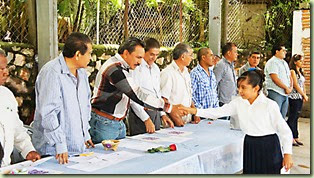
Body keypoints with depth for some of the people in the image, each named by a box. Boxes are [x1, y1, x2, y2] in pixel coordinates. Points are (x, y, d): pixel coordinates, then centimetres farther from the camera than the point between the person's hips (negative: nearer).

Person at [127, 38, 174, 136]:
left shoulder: (156, 68, 14)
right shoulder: (136, 68, -12)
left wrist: (163, 114, 12)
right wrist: (146, 119, -17)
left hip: (155, 113, 7)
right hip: (140, 114, -7)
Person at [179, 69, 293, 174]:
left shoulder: (270, 105, -13)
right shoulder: (238, 103, 1)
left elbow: (285, 131, -9)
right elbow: (218, 112, 0)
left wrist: (287, 154, -11)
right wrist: (195, 111, -9)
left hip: (269, 148, -4)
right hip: (249, 147, 5)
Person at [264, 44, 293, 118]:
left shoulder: (284, 63, 20)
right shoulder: (272, 62, -9)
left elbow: (289, 76, 24)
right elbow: (275, 79, -18)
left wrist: (291, 87, 5)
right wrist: (286, 88, -11)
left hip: (285, 93, 9)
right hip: (275, 93, -9)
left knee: (282, 118, 9)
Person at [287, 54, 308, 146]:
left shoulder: (300, 71, 17)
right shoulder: (292, 71, -10)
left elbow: (302, 85, 18)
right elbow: (295, 85, -13)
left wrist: (304, 95, 6)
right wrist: (304, 95, -8)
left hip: (300, 97, 8)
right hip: (294, 97, -8)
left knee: (296, 118, 10)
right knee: (292, 117, -6)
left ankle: (296, 137, 13)